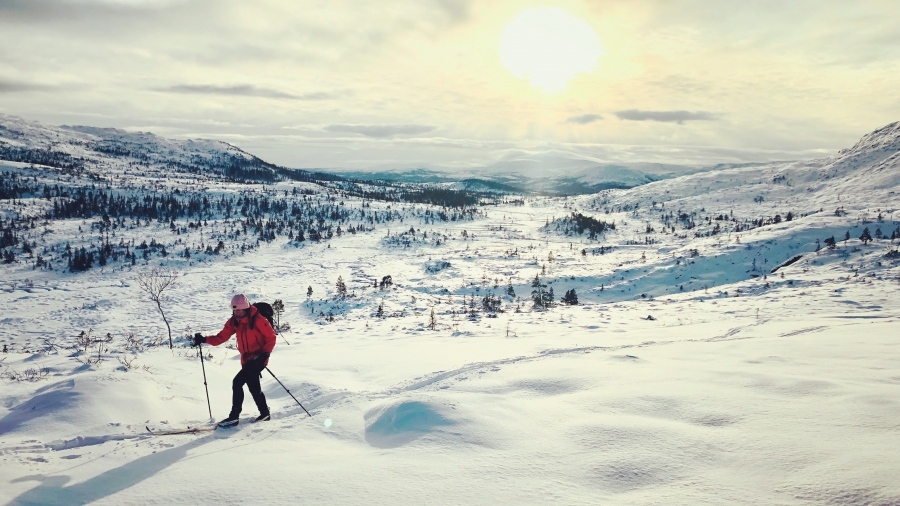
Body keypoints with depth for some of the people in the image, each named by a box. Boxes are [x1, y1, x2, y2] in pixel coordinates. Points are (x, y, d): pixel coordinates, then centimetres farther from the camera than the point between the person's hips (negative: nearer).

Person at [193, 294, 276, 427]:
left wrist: (265, 353, -23)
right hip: (246, 360, 7)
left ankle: (234, 416, -9)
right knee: (253, 387, 17)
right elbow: (222, 337, 1)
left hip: (258, 358, -7)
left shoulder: (258, 320, -16)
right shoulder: (234, 321, 3)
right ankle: (264, 413, 35)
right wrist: (204, 339, -11)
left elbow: (271, 337, -12)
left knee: (238, 382, -16)